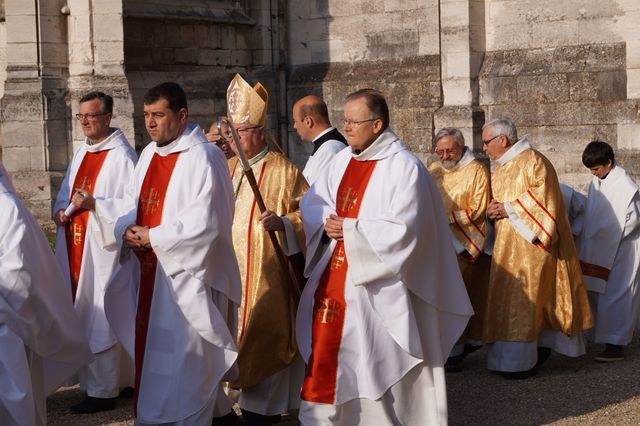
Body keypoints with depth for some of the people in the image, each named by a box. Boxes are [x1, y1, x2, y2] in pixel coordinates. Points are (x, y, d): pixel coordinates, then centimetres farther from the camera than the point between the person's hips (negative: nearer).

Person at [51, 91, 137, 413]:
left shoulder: (122, 156, -11)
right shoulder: (82, 152, 14)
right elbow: (65, 193, 19)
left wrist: (93, 204, -24)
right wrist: (61, 211, -2)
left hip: (102, 249, -8)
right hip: (75, 247, 8)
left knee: (99, 320, -3)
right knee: (80, 317, 14)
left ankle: (102, 390, 6)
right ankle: (89, 379, 26)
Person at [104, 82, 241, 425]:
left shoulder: (203, 158, -15)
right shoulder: (149, 153, 11)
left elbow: (205, 224, -22)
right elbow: (130, 203, 16)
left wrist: (152, 237, -16)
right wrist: (127, 229, -7)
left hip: (186, 275, -8)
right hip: (148, 271, 8)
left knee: (184, 363, -1)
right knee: (153, 356, 17)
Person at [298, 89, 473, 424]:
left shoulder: (404, 168, -13)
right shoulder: (343, 159, 9)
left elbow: (402, 230, -20)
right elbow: (313, 202, 13)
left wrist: (348, 229, -16)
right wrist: (327, 222, -10)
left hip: (375, 286, -7)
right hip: (333, 280, 7)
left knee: (375, 364, 2)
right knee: (326, 354, 10)